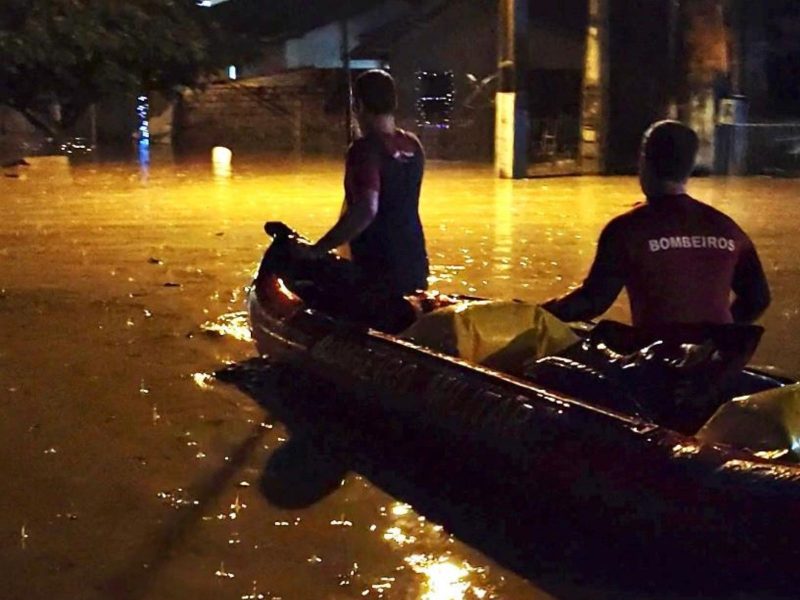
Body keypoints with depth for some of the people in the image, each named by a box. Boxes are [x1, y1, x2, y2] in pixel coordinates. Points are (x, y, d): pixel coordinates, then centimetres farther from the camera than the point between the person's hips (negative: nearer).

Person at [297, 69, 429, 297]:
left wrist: (317, 249, -28)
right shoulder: (413, 145, 7)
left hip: (378, 271, -8)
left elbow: (366, 210, -32)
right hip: (414, 264, 8)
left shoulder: (366, 150, -17)